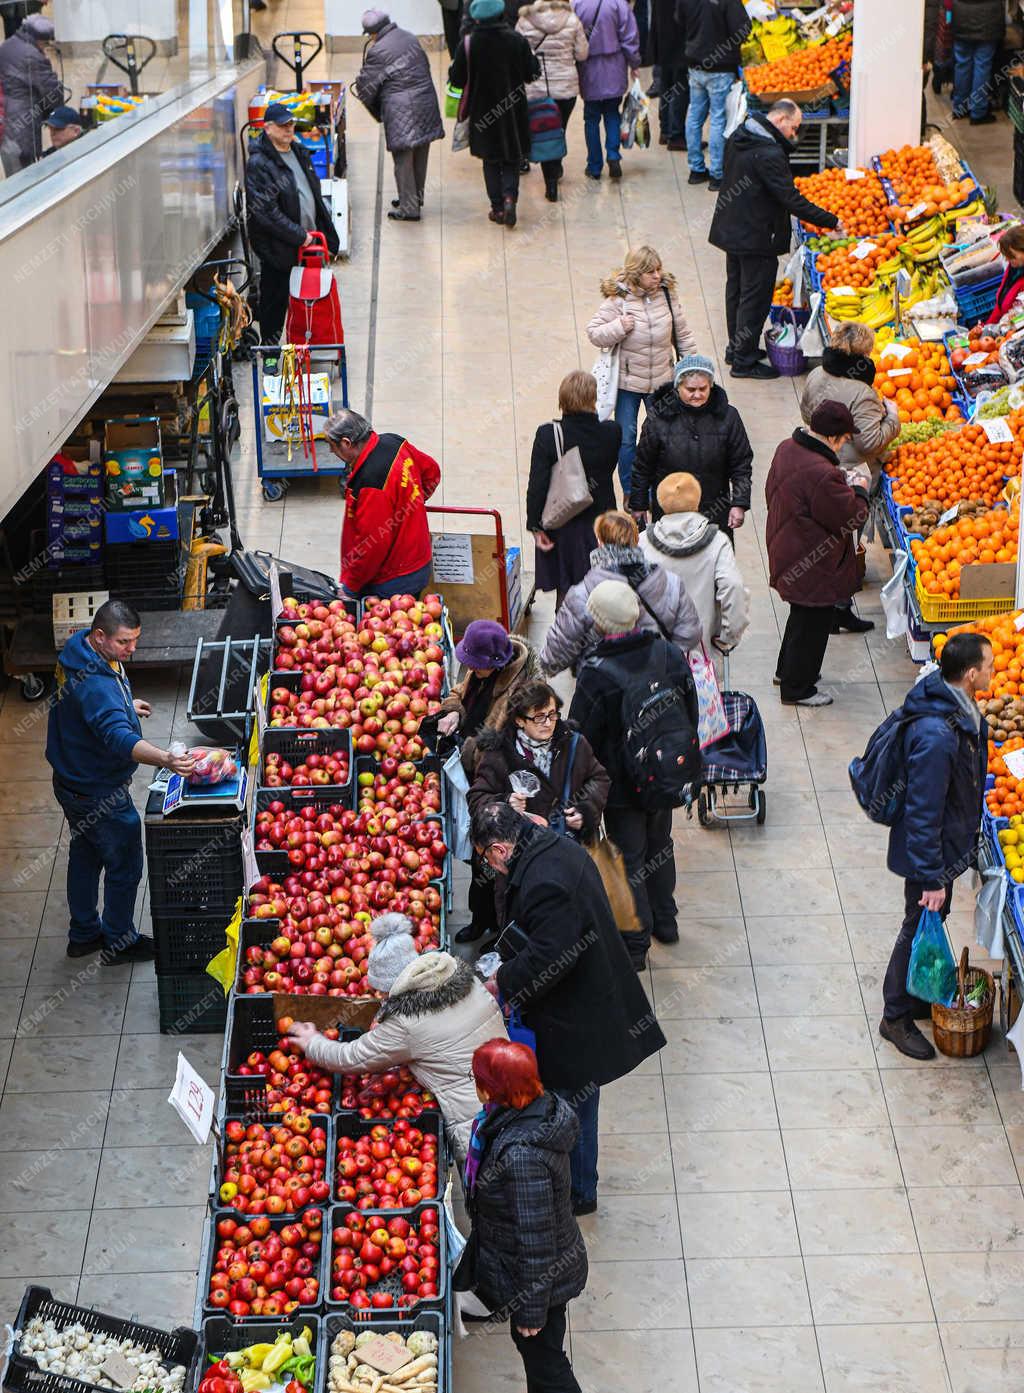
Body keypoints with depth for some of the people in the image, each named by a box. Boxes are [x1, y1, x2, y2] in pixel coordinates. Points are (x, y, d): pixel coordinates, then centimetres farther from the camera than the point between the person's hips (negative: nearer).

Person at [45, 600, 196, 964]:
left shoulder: (79, 650, -5)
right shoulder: (95, 684, -36)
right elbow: (120, 738, -49)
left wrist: (125, 705, 24)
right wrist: (166, 759, -64)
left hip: (73, 781, 10)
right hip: (99, 794, -10)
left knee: (85, 856, 25)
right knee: (124, 866, 10)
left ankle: (83, 934, 43)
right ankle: (119, 943, 28)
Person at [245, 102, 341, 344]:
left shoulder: (299, 153, 11)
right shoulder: (258, 163, -15)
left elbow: (314, 195, 21)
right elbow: (265, 211, -22)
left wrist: (325, 232, 15)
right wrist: (298, 235, -20)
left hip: (306, 241, 7)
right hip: (278, 249, -7)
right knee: (275, 301, 3)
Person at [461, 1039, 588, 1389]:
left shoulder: (522, 1155, -38)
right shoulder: (541, 1106, -11)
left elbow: (536, 1240, -29)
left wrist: (531, 1308, -18)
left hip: (539, 1277, -9)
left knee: (544, 1362, 14)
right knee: (532, 1348, 29)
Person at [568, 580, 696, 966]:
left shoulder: (596, 676, -29)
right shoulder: (670, 655, -13)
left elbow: (582, 739, -18)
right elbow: (691, 715, 0)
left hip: (622, 786, -5)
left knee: (629, 859, 11)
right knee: (660, 846, 26)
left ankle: (635, 945, 21)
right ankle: (665, 920, 43)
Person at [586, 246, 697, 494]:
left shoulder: (667, 294, -5)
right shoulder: (617, 299, -16)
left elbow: (682, 333, 5)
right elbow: (594, 333, -12)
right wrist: (619, 327, -29)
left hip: (661, 380, 3)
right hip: (627, 381, -3)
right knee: (626, 439, 4)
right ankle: (630, 494, 21)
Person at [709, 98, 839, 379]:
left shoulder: (738, 137, 2)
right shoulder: (769, 154, -26)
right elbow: (791, 199, -25)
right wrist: (830, 221, -18)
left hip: (731, 228, 9)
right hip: (757, 238, -9)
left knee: (736, 290, 21)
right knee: (755, 298, 2)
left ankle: (736, 347, 35)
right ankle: (744, 361, 9)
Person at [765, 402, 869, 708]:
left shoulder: (788, 448, -5)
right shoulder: (821, 474, -35)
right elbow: (852, 517, -26)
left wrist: (841, 480, 8)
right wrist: (859, 488, -6)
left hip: (787, 552, 10)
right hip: (813, 566, -9)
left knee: (803, 614, 29)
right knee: (813, 623, 10)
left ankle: (787, 669, 47)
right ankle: (797, 688, 25)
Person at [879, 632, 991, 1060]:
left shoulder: (958, 707, -6)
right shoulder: (936, 736, -36)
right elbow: (923, 813, -30)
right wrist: (932, 878, -25)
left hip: (948, 844, 9)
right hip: (929, 851, -9)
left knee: (934, 923, 24)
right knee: (920, 928, 9)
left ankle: (920, 999, 44)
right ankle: (896, 1017, 28)